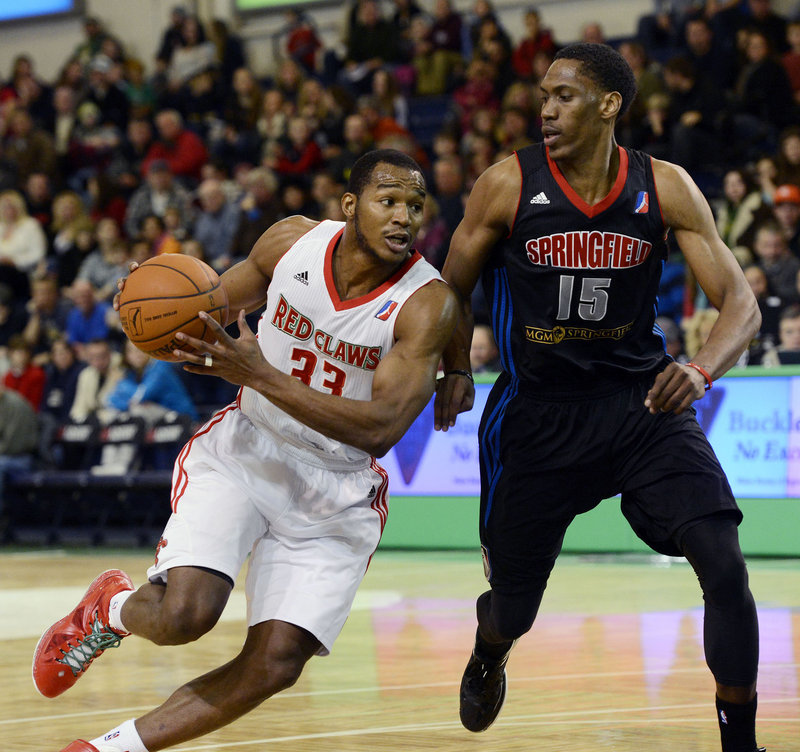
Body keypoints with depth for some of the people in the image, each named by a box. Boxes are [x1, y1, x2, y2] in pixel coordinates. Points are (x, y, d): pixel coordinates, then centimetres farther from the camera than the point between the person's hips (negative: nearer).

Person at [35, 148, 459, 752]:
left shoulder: (429, 304, -18)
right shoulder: (292, 240, -8)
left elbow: (381, 429, -27)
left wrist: (259, 373, -33)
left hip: (336, 493, 0)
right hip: (243, 452, 1)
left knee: (274, 666, -12)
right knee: (185, 614, -23)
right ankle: (111, 610, 14)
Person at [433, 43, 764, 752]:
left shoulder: (665, 188, -8)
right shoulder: (509, 184, -10)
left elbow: (741, 303, -10)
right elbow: (455, 287, 6)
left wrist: (702, 369, -29)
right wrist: (456, 371, -6)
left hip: (643, 400, 0)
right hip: (537, 413, 0)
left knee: (725, 564, -18)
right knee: (514, 607, 11)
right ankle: (487, 662, 51)